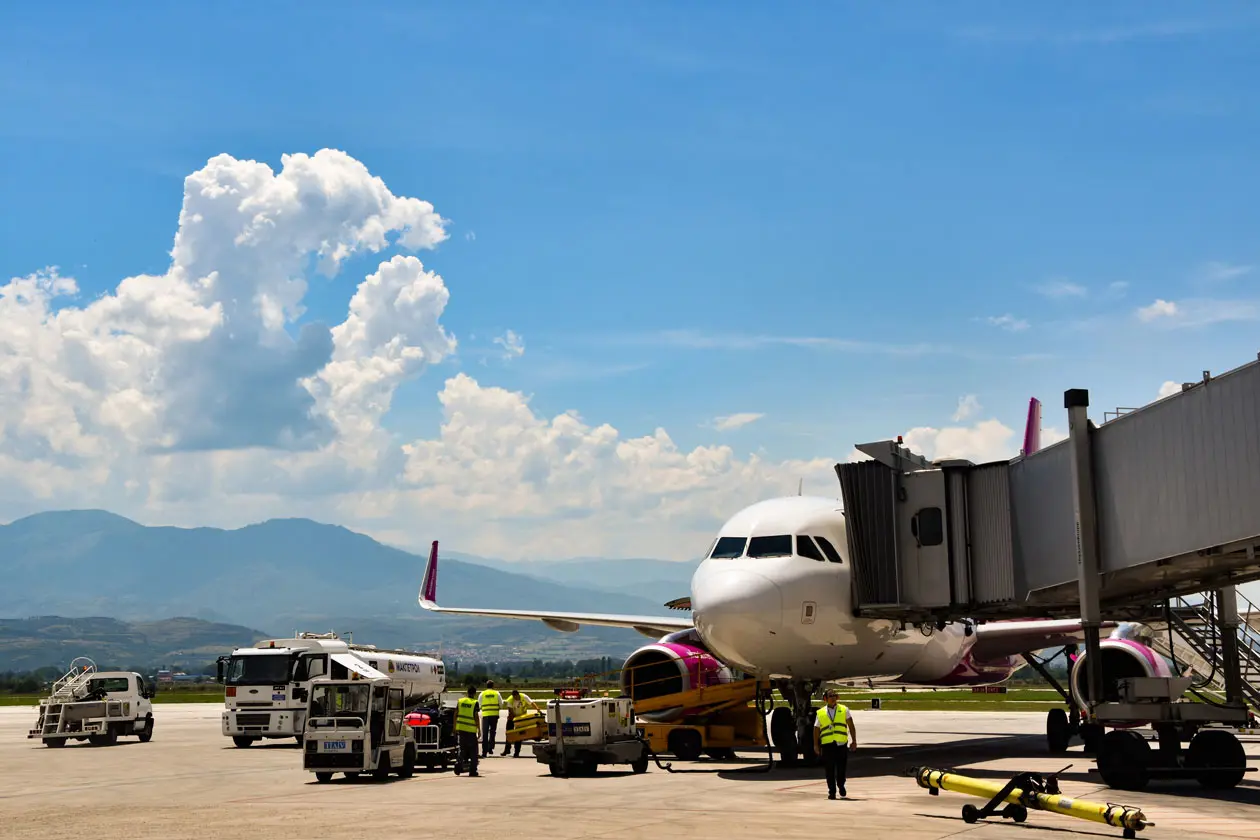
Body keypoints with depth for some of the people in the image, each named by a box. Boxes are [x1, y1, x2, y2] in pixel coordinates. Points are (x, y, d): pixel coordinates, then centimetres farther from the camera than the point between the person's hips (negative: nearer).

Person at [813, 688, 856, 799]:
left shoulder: (844, 710, 10)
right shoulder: (820, 713, 9)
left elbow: (851, 726, 8)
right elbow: (816, 730, 10)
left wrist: (854, 741, 1)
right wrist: (816, 745, 3)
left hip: (841, 744, 0)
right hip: (827, 744, 0)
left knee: (842, 768, 1)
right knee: (830, 769, 0)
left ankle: (841, 786, 28)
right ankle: (831, 791, 10)